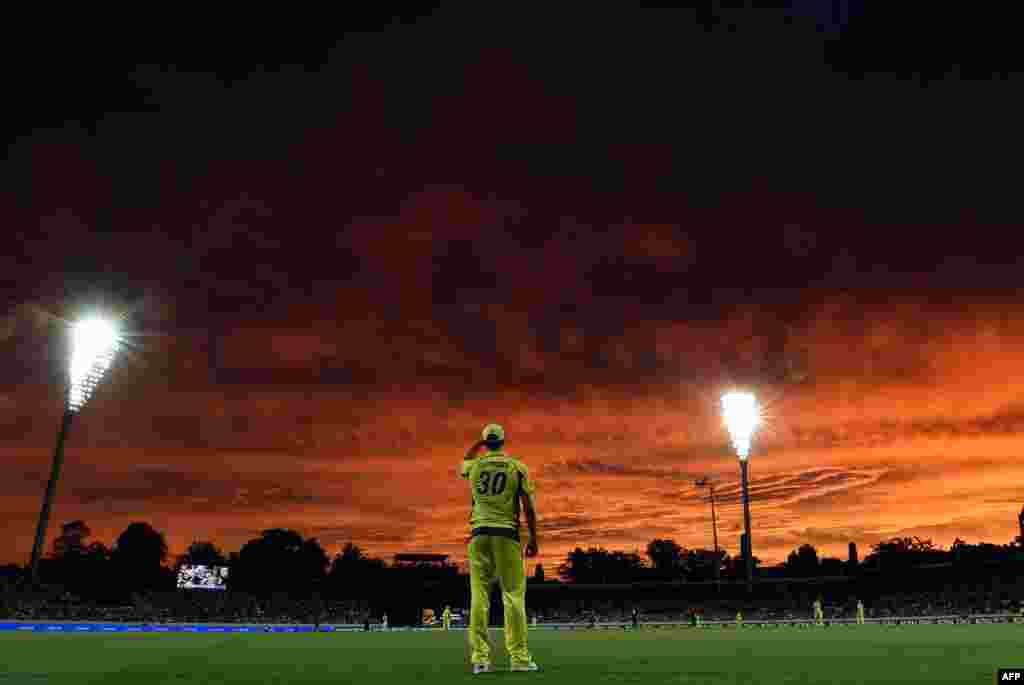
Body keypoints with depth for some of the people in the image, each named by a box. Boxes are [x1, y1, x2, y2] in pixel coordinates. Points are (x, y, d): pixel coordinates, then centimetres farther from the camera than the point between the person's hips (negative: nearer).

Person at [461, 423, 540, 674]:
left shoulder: (474, 465, 6)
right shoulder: (517, 466, 1)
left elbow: (465, 462, 33)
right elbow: (528, 506, -1)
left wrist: (479, 443, 38)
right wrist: (533, 538, 4)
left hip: (479, 533, 2)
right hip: (507, 533, -2)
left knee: (479, 595, 2)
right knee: (513, 595, 1)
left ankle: (480, 658, 0)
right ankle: (519, 657, -1)